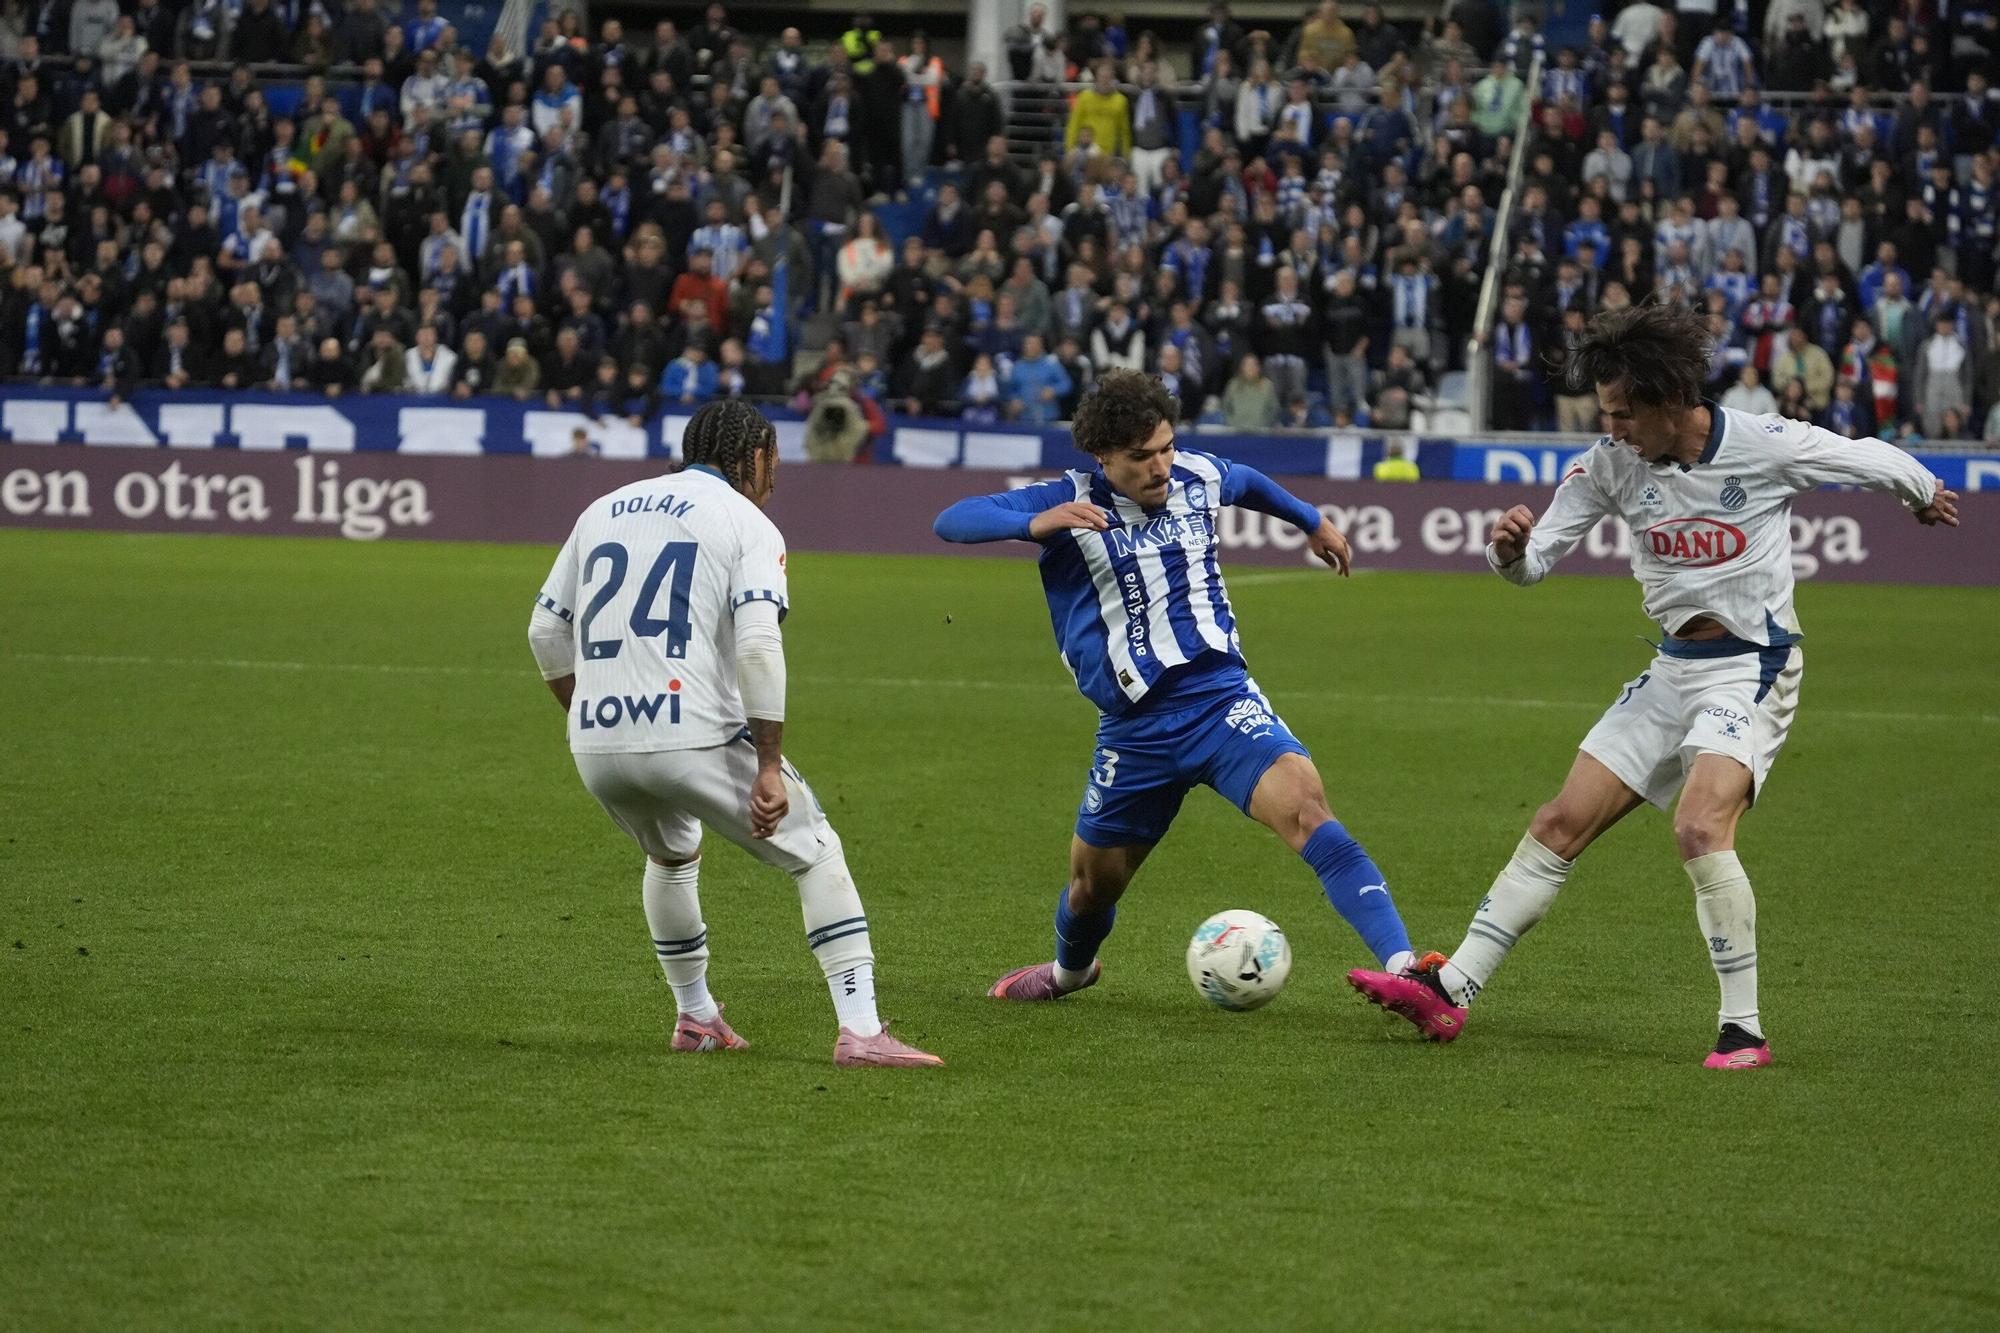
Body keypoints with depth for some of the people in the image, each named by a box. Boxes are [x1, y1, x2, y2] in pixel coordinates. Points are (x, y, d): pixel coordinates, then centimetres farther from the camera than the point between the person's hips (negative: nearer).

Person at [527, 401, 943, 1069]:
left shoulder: (602, 510, 19)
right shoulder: (747, 524, 2)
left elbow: (546, 630, 20)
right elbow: (757, 645, -12)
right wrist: (769, 767, -11)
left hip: (595, 750, 6)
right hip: (694, 737, -5)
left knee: (671, 856, 35)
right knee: (817, 854, 8)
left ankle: (695, 1016, 37)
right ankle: (860, 1030, -4)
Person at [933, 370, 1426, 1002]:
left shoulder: (1199, 477, 3)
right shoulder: (1070, 501, -8)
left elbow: (1247, 481, 28)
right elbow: (952, 521, -18)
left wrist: (1312, 522, 42)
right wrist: (1034, 524, -35)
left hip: (1222, 698, 0)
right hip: (1134, 730, 0)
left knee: (1303, 804, -27)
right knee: (1094, 880, 17)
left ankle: (1404, 967, -38)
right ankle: (1070, 969, 54)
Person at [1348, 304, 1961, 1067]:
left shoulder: (1764, 447, -16)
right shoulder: (1612, 463, -4)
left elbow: (1874, 462, 1)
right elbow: (1535, 561, -2)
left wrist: (1926, 498, 22)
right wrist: (1509, 550, -27)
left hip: (1753, 668, -6)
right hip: (1673, 669, 6)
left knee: (1700, 828, -27)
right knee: (1560, 824, 2)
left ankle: (1744, 1031, -18)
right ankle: (1449, 991, 6)